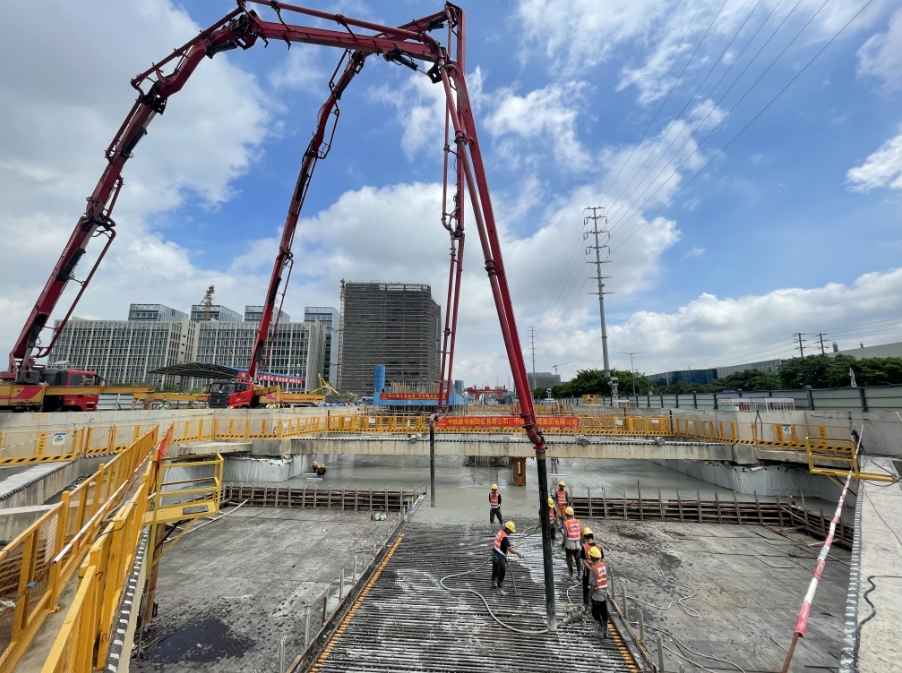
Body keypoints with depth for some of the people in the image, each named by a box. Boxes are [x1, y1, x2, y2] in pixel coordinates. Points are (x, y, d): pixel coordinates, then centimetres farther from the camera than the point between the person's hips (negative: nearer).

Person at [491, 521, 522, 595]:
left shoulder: (500, 532, 0)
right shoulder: (505, 537, -29)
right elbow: (510, 549, -29)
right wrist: (518, 553, -14)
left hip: (494, 554, 9)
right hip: (499, 557, -9)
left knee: (495, 570, 28)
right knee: (501, 573, 4)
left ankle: (493, 582, 47)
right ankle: (499, 589, 14)